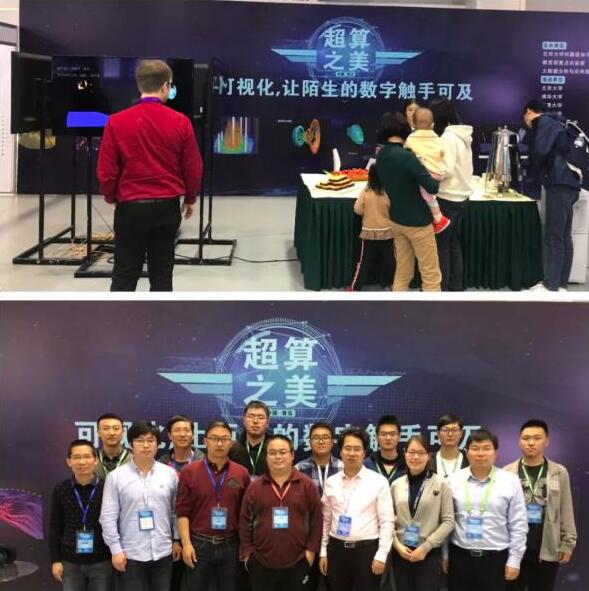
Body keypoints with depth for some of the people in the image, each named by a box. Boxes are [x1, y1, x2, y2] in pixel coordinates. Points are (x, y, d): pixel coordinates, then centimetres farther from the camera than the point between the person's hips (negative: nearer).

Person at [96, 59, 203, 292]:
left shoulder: (116, 122, -9)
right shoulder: (181, 122, -6)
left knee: (125, 273, 8)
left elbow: (106, 171, -4)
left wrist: (110, 197, 17)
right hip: (167, 206, 1)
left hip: (130, 207, -1)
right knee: (161, 272, 10)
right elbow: (193, 168, 1)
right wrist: (190, 199, 19)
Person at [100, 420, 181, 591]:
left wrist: (177, 540, 8)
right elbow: (108, 517, -5)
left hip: (163, 552, 3)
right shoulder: (116, 476, -4)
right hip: (131, 554, -2)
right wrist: (116, 550, -8)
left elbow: (176, 511, 11)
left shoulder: (170, 473, 4)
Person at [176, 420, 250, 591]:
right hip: (198, 544, -2)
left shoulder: (242, 473, 3)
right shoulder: (189, 472, -2)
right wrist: (186, 543, -9)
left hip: (230, 545, 2)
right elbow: (182, 511, -3)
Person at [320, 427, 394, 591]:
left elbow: (387, 522, -4)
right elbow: (325, 520, 13)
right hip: (336, 549, 3)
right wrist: (323, 552, 9)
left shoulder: (379, 482, -3)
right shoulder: (331, 482, 7)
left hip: (367, 550, -3)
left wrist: (381, 555, -9)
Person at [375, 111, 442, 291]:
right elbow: (432, 187, -23)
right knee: (431, 276, 2)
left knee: (402, 273, 14)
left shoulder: (380, 157, 0)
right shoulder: (406, 156, -23)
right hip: (417, 222, -7)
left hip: (396, 220, 7)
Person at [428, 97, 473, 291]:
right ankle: (456, 287, 18)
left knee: (441, 246, -2)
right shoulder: (462, 135, 11)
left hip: (447, 198, -9)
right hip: (460, 196, 9)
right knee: (454, 246, 14)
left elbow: (446, 170, -21)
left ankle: (441, 289, 2)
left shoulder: (448, 137, -17)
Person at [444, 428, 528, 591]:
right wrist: (445, 555, 7)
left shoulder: (510, 481, -2)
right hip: (459, 556, 2)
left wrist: (514, 560, -3)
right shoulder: (453, 480, 3)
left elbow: (518, 525, -1)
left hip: (495, 558, -2)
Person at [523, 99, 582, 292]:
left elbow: (540, 151, -16)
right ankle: (560, 284, 11)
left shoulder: (544, 122, -4)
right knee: (563, 236, 9)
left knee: (553, 238, -9)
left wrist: (532, 165, 4)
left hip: (559, 184, -10)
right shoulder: (553, 123, 25)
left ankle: (551, 287, -8)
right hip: (566, 183, 10)